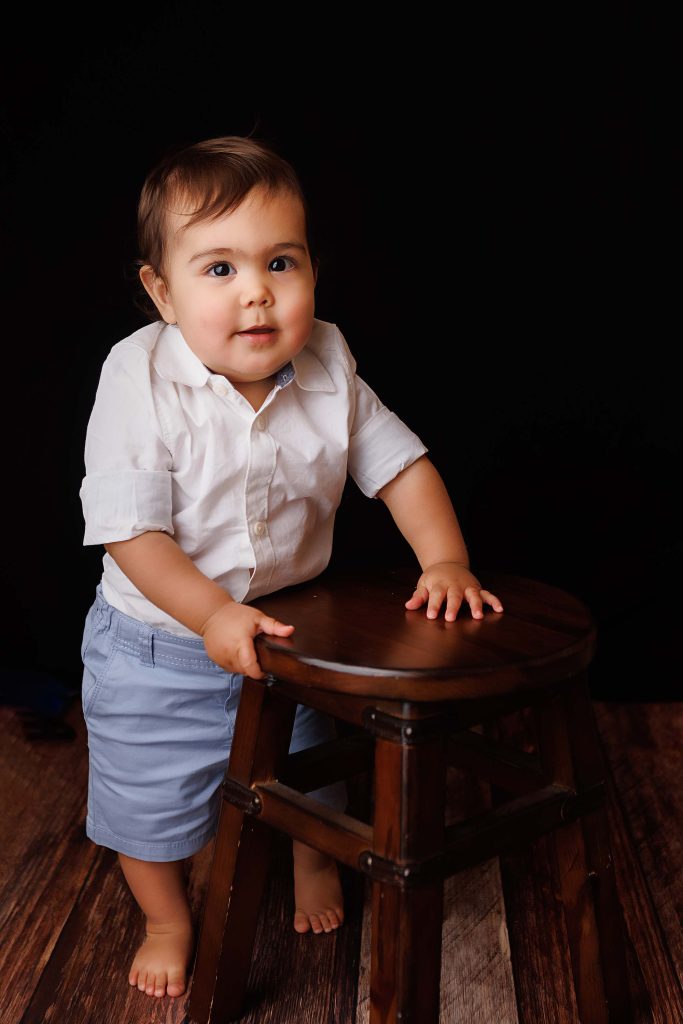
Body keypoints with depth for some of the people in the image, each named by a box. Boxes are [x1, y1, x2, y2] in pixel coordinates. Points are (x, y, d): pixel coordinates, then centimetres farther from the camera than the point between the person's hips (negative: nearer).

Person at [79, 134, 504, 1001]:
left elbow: (398, 462, -5)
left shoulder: (327, 367, -15)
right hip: (156, 644, -2)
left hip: (288, 625, 3)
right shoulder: (140, 380, -25)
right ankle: (169, 921, 46)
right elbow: (130, 530, -25)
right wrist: (214, 614, -35)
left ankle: (317, 863, 59)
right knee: (149, 801, 15)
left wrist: (445, 560, -17)